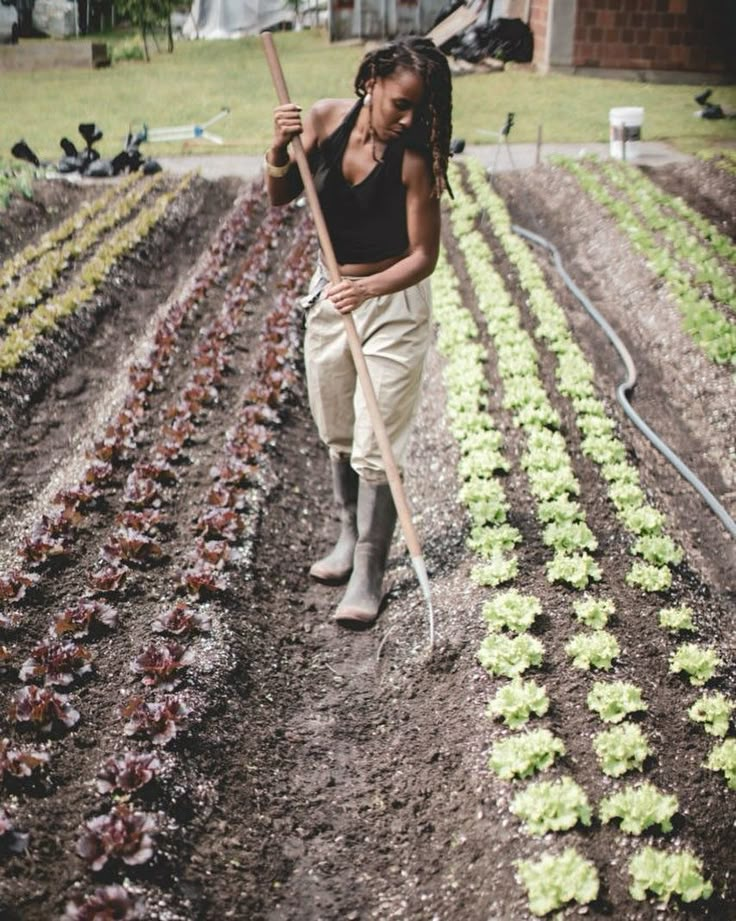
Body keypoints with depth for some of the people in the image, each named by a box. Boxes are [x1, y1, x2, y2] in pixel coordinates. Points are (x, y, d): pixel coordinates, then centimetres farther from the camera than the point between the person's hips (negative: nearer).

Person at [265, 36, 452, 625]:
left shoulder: (413, 158, -19)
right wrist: (281, 151, -16)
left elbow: (424, 256, -19)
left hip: (394, 304, -5)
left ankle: (368, 576, 9)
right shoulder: (325, 118, -6)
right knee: (338, 435, 17)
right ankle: (350, 537, 37)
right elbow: (281, 198, 4)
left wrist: (370, 289, -35)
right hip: (331, 295, 6)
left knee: (375, 448, -4)